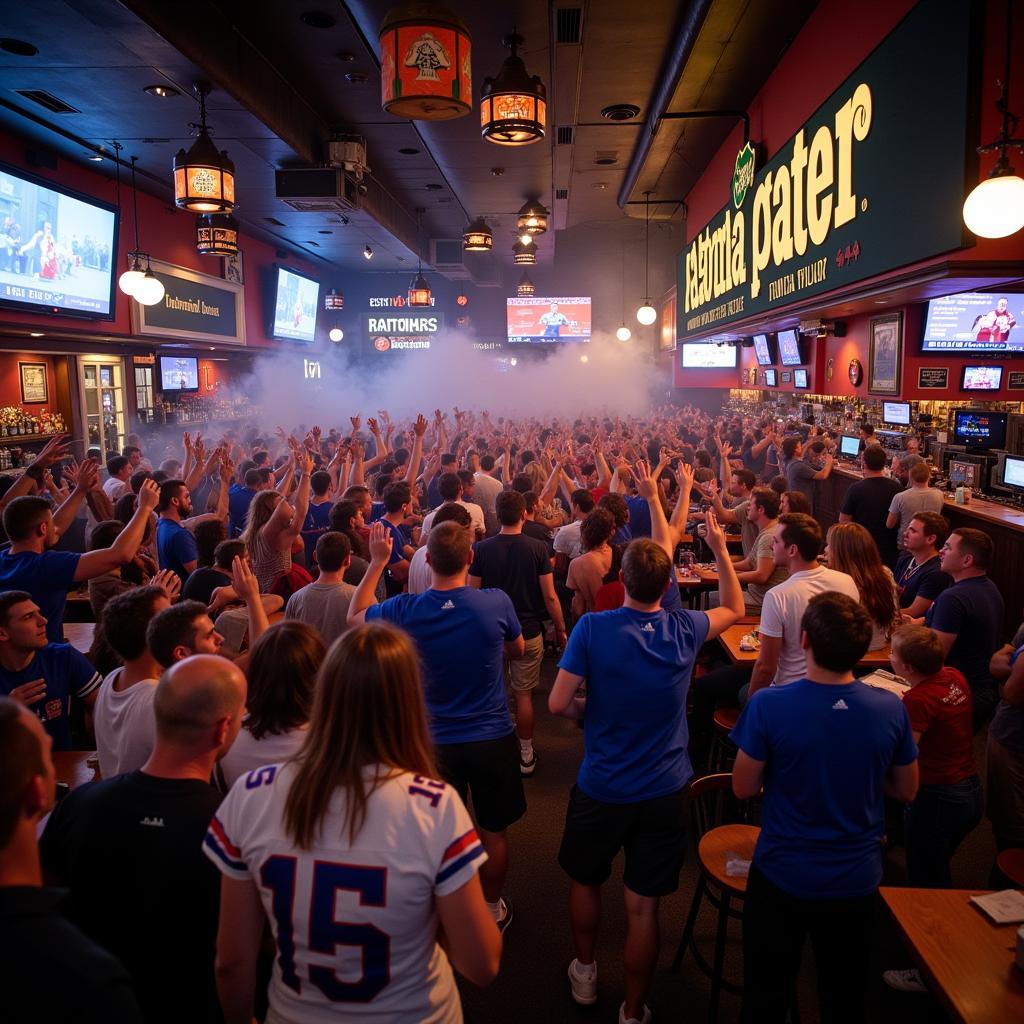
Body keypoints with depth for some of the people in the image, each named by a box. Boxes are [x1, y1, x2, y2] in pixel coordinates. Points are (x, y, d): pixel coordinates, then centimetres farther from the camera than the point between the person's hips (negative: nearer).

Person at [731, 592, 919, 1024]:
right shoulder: (890, 708, -15)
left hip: (781, 877, -2)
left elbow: (743, 788, -12)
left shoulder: (768, 705, -24)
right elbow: (906, 791, 0)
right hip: (856, 880, 3)